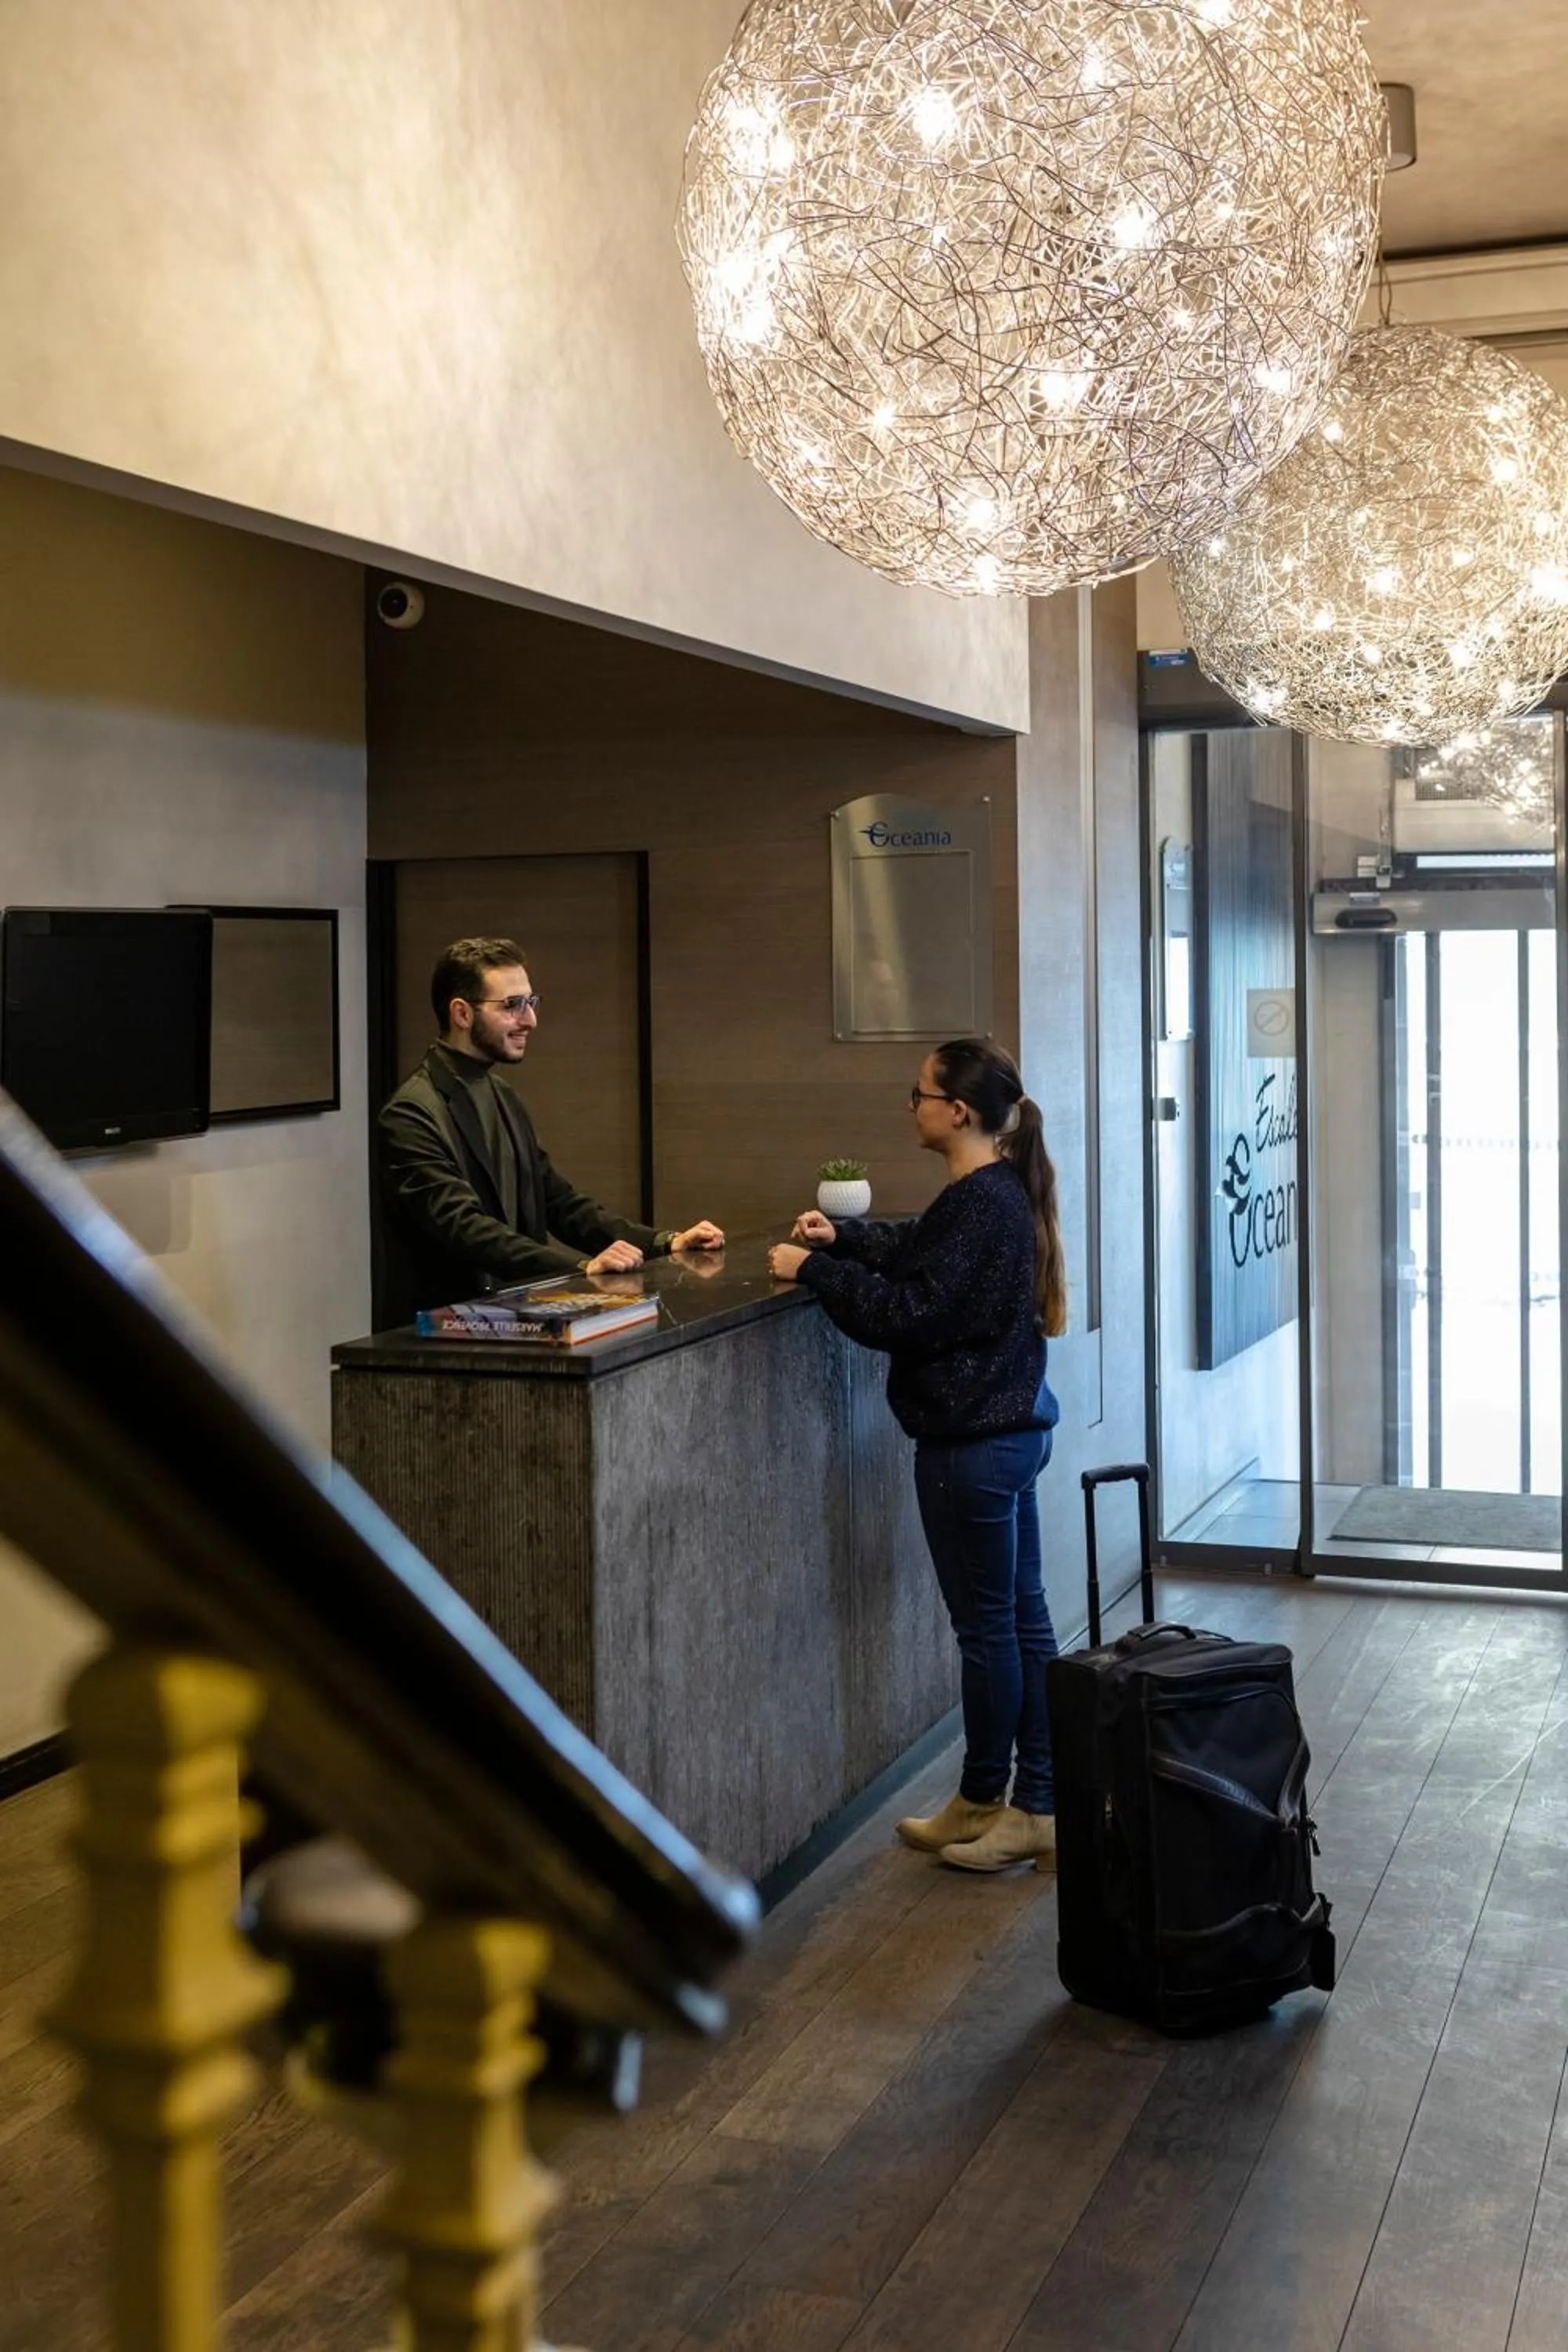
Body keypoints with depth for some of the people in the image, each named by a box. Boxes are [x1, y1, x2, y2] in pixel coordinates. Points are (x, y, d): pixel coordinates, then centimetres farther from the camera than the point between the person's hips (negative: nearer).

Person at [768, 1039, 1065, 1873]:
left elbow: (906, 1312, -22)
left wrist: (813, 1269, -13)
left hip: (973, 1443, -10)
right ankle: (1037, 1804, 21)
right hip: (1012, 1426, 10)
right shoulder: (1001, 1191, 9)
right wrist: (840, 1235, 10)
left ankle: (988, 1801, 17)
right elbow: (918, 1248, 24)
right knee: (1020, 1615, 13)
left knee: (986, 1624, 3)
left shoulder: (980, 1204, -22)